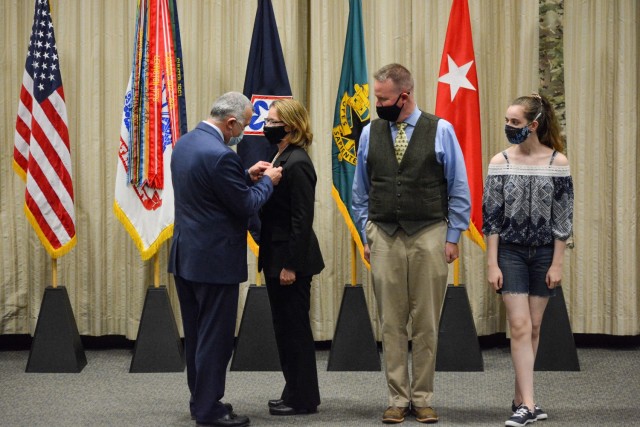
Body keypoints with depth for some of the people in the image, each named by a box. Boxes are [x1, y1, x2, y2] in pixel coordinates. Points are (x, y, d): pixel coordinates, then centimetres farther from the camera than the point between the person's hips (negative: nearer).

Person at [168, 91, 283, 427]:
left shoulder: (185, 143, 7)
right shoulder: (220, 155, -23)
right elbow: (246, 206, -16)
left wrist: (246, 176, 14)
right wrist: (267, 182, 0)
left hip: (184, 256, 9)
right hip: (214, 259, -9)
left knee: (196, 334, 17)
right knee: (215, 337, 0)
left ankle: (200, 400, 27)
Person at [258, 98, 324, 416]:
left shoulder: (297, 164, -18)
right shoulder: (281, 158, 11)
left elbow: (302, 219, -21)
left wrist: (291, 265, -21)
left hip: (291, 259, -10)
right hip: (277, 257, 10)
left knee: (294, 327, 0)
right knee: (286, 327, 15)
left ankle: (302, 399, 10)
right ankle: (296, 393, 25)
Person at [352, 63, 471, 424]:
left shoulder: (440, 130, -2)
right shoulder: (370, 134, 5)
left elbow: (459, 190, 2)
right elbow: (361, 192, 13)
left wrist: (452, 238, -2)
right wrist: (366, 237, 9)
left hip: (429, 237, -2)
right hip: (384, 239, 2)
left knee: (426, 324, 3)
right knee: (392, 323, 3)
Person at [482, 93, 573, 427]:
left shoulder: (557, 162, -4)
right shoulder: (500, 162, -3)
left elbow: (563, 217, -2)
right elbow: (491, 216, -2)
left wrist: (557, 263, -5)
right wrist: (492, 264, -6)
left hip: (544, 253, 1)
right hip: (511, 252, -1)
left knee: (533, 328, 7)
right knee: (520, 326, -8)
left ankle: (520, 399, 17)